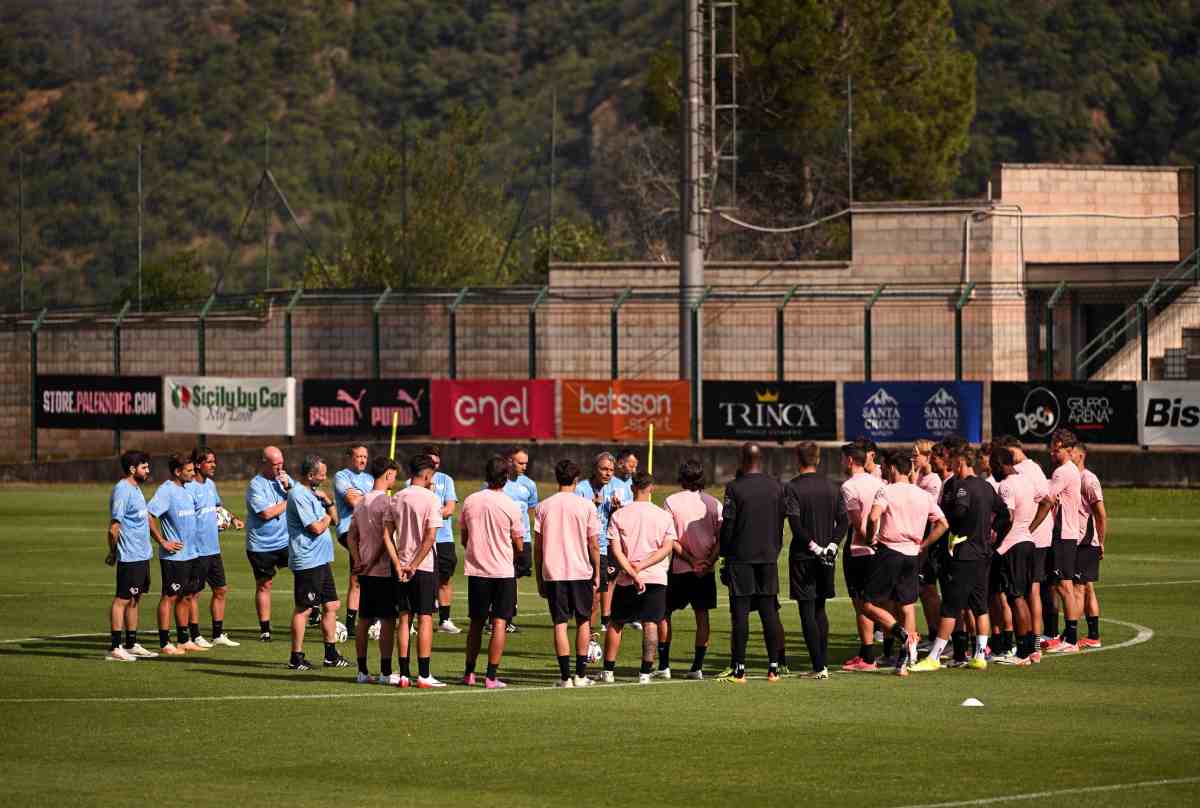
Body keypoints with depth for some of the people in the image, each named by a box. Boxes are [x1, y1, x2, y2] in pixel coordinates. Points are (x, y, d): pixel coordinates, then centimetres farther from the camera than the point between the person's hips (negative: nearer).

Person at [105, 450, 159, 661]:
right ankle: (115, 648, -5)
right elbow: (114, 526, -17)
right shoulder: (122, 490, -16)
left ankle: (131, 644, 20)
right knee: (122, 599, -6)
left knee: (135, 600, 13)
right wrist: (113, 553, -10)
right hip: (130, 557, -10)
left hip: (142, 555, 10)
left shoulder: (135, 489, 15)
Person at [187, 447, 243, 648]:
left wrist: (232, 519, 10)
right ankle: (195, 637, 9)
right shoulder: (190, 488, -16)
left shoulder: (210, 484, 12)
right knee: (194, 594, 2)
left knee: (221, 590, 12)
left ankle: (218, 634, 21)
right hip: (197, 550, -9)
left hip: (214, 549, 9)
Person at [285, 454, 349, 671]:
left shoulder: (312, 493, 16)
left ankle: (331, 655, 18)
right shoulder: (299, 495, -15)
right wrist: (326, 518, 1)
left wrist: (328, 502, 0)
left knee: (331, 606, 11)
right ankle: (296, 658, 0)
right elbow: (316, 528, -20)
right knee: (303, 609, -5)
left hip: (321, 560, 10)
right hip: (307, 561, -10)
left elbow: (334, 520, 18)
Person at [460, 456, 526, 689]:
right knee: (499, 623, 0)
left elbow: (463, 538, 9)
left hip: (476, 570, 3)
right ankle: (491, 676, -5)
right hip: (503, 571, -3)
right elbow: (518, 545, -4)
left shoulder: (470, 501, 0)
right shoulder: (511, 506, -10)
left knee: (476, 623, 14)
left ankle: (469, 673, 19)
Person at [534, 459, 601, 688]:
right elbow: (594, 544, -2)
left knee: (560, 623, 2)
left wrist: (539, 578, 9)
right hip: (581, 572, -1)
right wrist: (597, 574, 7)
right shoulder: (586, 506, -3)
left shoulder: (544, 507, 1)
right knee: (583, 620, 13)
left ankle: (566, 676, -3)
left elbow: (537, 546, 2)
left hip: (552, 574, 1)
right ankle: (581, 674, 11)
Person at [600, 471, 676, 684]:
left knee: (616, 624, 12)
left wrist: (633, 573, -13)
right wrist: (642, 566, -9)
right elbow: (667, 547, -5)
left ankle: (608, 670, 12)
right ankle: (645, 672, -5)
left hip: (626, 579, 0)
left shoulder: (618, 516, -1)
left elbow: (616, 550, -8)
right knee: (650, 624, 0)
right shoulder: (663, 516, 1)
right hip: (656, 578, 0)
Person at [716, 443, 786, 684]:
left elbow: (727, 525, -7)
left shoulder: (734, 488, -8)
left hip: (741, 557, -4)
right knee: (769, 611, 7)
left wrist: (724, 554, 3)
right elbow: (781, 523, 11)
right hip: (769, 556, 4)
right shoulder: (776, 487, 5)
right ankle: (774, 667, 6)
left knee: (740, 612, -3)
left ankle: (738, 669, -4)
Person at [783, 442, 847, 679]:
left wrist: (814, 547, -12)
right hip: (827, 558, 5)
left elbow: (795, 524, -17)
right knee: (820, 610, 17)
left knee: (807, 612, -2)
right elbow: (844, 520, 2)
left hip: (803, 556, -5)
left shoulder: (792, 488, -8)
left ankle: (819, 666, -7)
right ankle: (823, 662, 16)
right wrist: (831, 545, -3)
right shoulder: (831, 487, 7)